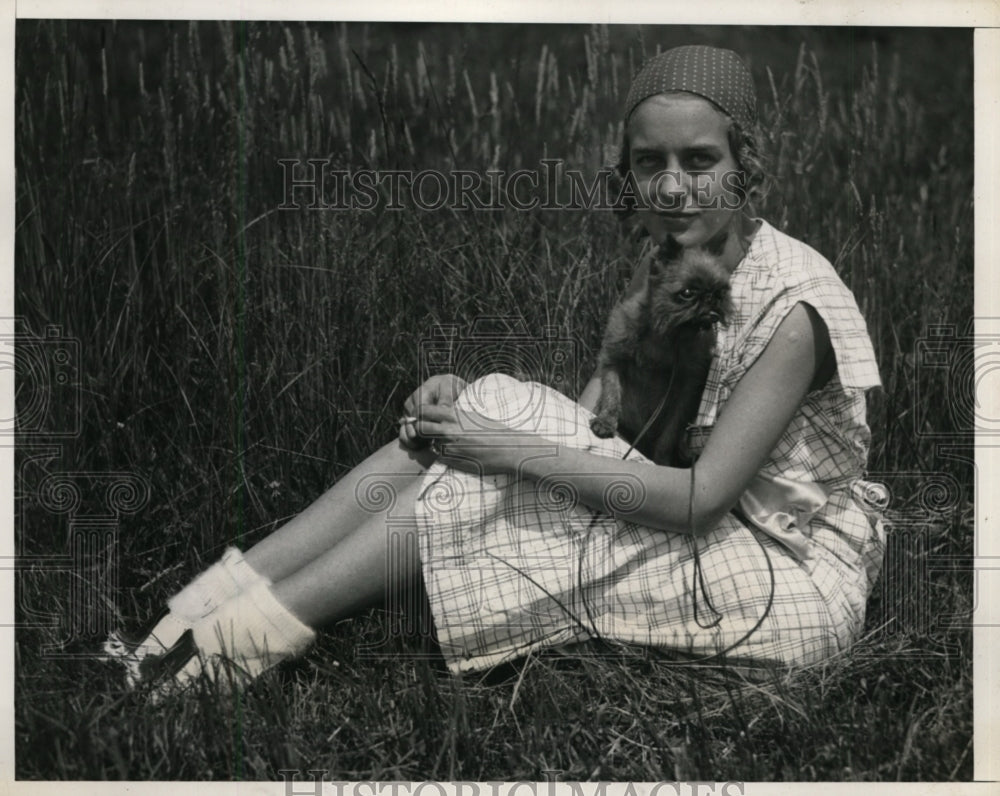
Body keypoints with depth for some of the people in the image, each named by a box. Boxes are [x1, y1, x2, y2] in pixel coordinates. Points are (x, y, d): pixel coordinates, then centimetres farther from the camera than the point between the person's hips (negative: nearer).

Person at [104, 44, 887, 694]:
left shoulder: (792, 304, -22)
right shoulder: (662, 266, 2)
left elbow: (701, 497, -27)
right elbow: (589, 422, -2)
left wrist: (514, 450, -29)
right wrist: (463, 404, -20)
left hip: (794, 572, -7)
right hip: (689, 524, 7)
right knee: (453, 430, -13)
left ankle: (220, 654, -18)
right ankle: (179, 631, -12)